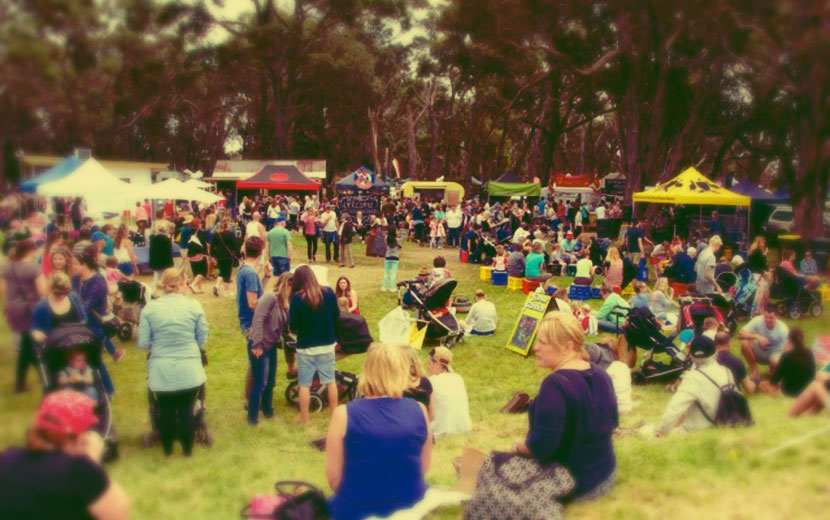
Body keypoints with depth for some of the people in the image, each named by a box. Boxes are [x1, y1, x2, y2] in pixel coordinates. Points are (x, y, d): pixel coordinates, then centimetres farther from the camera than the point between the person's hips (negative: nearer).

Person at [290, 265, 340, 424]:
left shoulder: (297, 298, -15)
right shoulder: (329, 292, -7)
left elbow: (293, 326, -12)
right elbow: (336, 316, 4)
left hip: (306, 347, -3)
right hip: (327, 345, 3)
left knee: (304, 384, 10)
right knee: (330, 381, 15)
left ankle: (304, 420, 17)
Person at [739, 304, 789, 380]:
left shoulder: (783, 329, -23)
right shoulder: (758, 320, -23)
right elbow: (740, 334, -30)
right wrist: (757, 336, -44)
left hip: (775, 354, -1)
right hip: (759, 353, 1)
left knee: (776, 362, -37)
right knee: (745, 343, -29)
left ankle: (773, 370, 5)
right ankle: (754, 372, -11)